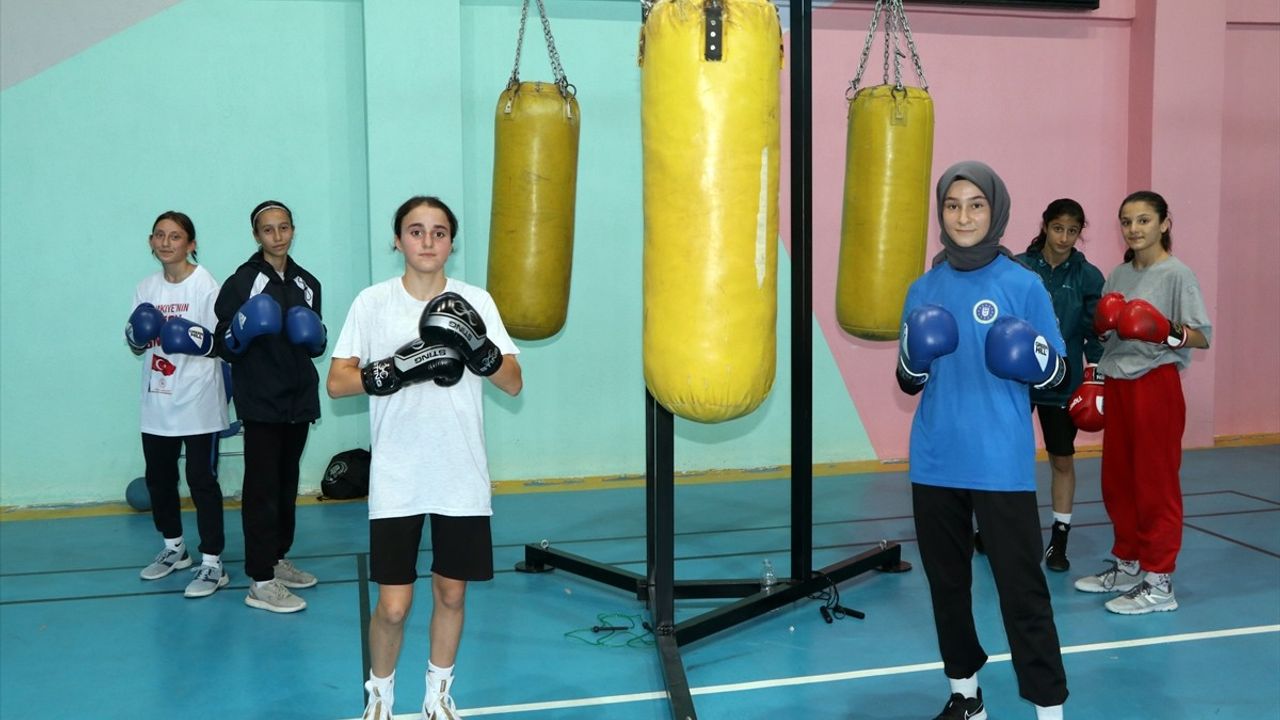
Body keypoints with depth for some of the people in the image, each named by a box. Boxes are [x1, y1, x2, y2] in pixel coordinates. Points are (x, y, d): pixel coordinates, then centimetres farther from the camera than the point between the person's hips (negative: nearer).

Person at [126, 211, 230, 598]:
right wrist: (136, 335, -9)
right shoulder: (146, 287, 9)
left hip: (198, 404, -6)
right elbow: (137, 346, 13)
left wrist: (199, 339, -29)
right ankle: (173, 548, 35)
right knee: (158, 477, 16)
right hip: (157, 403, 6)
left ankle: (212, 564, 4)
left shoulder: (206, 285, -8)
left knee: (202, 480, -2)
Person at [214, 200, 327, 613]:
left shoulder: (307, 283, 11)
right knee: (262, 487, -6)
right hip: (261, 402, -6)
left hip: (299, 399, 6)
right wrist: (242, 331, -26)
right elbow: (223, 344, -6)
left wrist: (316, 338, -1)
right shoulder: (241, 281, -5)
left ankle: (277, 559, 26)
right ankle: (260, 583, -4)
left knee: (287, 483, 12)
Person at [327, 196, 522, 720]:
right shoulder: (373, 302, -1)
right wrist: (396, 369, -20)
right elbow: (336, 383, -4)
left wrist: (480, 346, -20)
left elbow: (513, 384, -1)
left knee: (451, 592, 12)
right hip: (396, 480, -2)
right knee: (394, 604, -2)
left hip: (462, 478, 2)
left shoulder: (476, 301, 2)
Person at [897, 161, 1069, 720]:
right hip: (935, 464, 4)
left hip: (1002, 465, -4)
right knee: (946, 582, 13)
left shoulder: (1023, 284, -3)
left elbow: (1061, 377, 0)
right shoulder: (924, 289, 7)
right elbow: (908, 383, 10)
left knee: (1022, 588, -4)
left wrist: (1038, 360, -22)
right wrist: (916, 355, -12)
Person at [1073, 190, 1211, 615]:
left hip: (1156, 384, -7)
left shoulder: (1177, 275, -9)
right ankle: (1127, 565, 26)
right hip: (1117, 384, 7)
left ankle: (1159, 582, 5)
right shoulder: (1118, 275, 11)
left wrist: (1169, 332, -30)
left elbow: (1203, 337, -12)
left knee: (1156, 483, -2)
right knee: (1117, 480, 12)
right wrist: (1102, 322, -4)